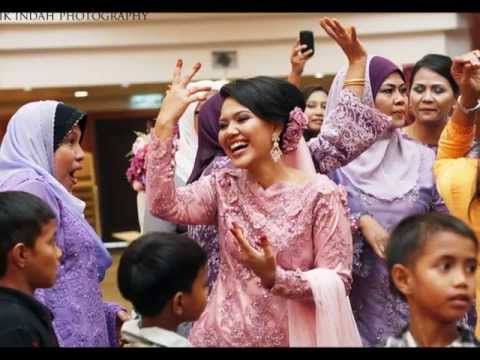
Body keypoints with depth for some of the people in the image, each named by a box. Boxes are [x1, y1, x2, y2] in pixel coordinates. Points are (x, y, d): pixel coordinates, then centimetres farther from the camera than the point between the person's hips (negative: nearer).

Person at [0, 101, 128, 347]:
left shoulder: (48, 192, 18)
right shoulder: (30, 190, -12)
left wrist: (109, 314, 12)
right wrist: (52, 343, -25)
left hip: (76, 332, 10)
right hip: (66, 337, -10)